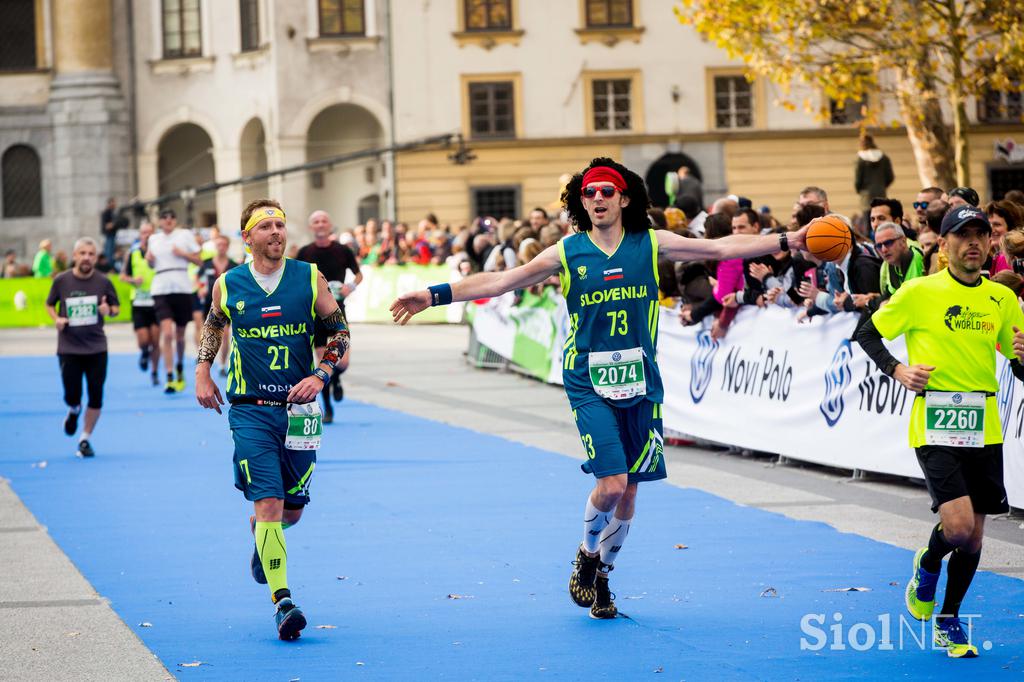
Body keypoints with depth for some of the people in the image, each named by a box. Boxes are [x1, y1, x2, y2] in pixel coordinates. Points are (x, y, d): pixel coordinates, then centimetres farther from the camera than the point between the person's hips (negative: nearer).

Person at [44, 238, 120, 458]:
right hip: (68, 348, 0)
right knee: (71, 396, -3)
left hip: (96, 348, 0)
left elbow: (116, 307, 8)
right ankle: (74, 411, 35)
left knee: (96, 397, -1)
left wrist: (109, 310, -15)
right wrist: (56, 319, -8)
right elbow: (50, 304, 12)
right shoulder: (61, 281, -3)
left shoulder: (103, 282, -2)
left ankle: (85, 439, 16)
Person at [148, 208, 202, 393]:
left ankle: (180, 368, 36)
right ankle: (169, 379, -16)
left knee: (179, 335, 9)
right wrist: (149, 259, 2)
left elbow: (198, 260, 4)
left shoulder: (185, 235, 5)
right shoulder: (154, 239, 13)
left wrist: (183, 254, -12)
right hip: (161, 289, 0)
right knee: (167, 333, -15)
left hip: (182, 288, 0)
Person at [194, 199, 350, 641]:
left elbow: (339, 330, 6)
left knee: (292, 509, 10)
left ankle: (259, 529, 47)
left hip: (299, 408, 2)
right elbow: (213, 326, 21)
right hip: (250, 410, -2)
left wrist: (320, 376, -7)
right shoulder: (228, 285, 1)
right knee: (268, 502, -14)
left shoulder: (310, 278, 0)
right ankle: (282, 602, -14)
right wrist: (202, 372, 11)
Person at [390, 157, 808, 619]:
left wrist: (788, 241, -3)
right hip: (588, 382, -2)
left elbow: (722, 248, 2)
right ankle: (587, 555, 14)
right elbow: (501, 281, -2)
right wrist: (435, 296, -8)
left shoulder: (651, 245, 2)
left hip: (640, 381, 2)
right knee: (611, 483, -15)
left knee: (628, 492, 6)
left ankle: (601, 574, 27)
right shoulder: (566, 253, -1)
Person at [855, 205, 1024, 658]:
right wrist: (897, 370, -8)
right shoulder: (919, 292, -3)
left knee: (973, 538, 8)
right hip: (935, 426, -4)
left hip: (984, 429, 4)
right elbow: (867, 333, 7)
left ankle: (949, 623, 28)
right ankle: (928, 565, 16)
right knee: (958, 526, -19)